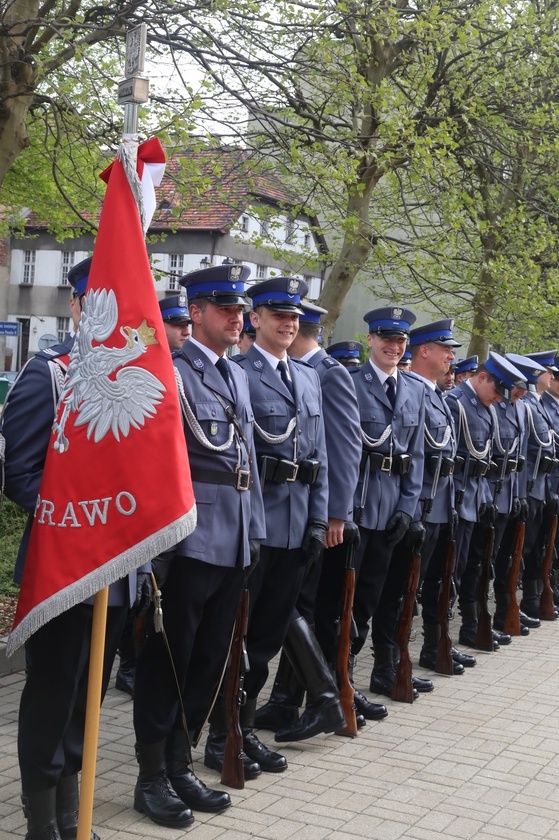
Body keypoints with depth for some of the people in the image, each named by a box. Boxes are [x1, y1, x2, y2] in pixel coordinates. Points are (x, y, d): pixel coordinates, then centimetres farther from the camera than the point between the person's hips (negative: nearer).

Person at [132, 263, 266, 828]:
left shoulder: (237, 376, 16)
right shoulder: (170, 372, -9)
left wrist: (255, 529, 15)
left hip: (234, 542, 8)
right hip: (191, 541, -8)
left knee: (209, 661, 14)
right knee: (168, 661, 3)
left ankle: (179, 765, 28)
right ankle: (152, 779, 17)